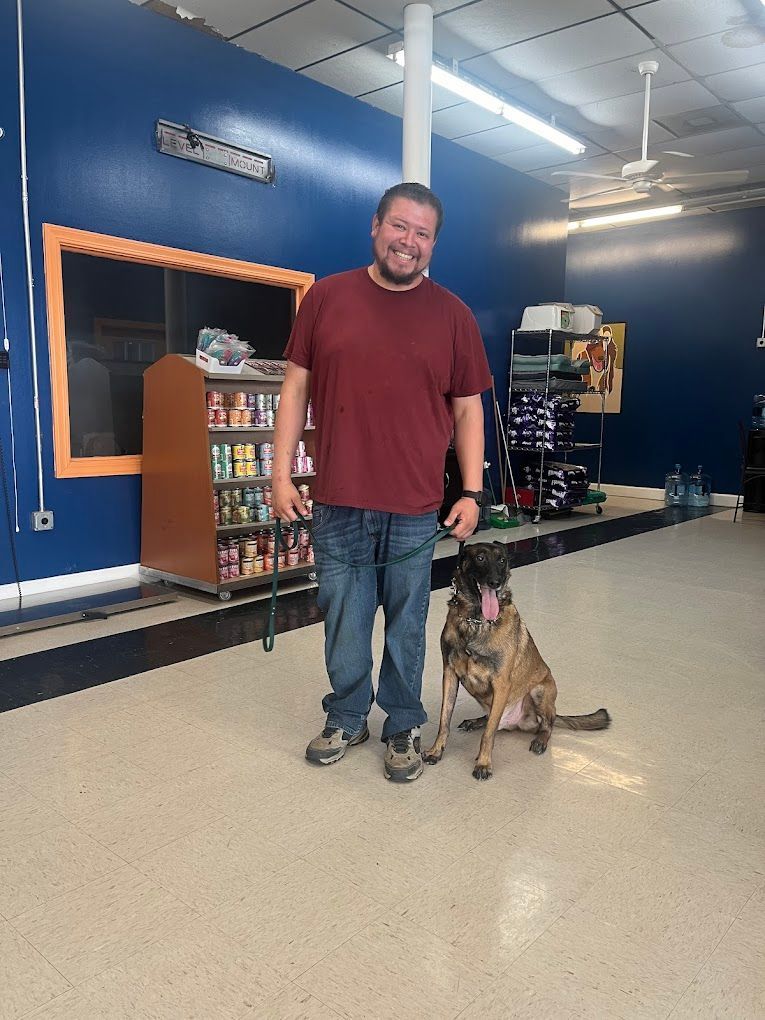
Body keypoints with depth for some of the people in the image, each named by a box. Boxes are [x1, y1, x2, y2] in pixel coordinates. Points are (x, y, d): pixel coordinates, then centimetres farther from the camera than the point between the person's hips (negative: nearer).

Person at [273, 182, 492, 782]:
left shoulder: (452, 315, 4)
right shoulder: (327, 298, 4)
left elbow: (468, 409, 5)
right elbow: (296, 387, 5)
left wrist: (472, 491, -1)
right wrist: (282, 474, 0)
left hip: (414, 506, 0)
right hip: (337, 502, 1)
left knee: (407, 624, 11)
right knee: (343, 622, 12)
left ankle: (404, 727, 31)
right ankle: (347, 720, 33)